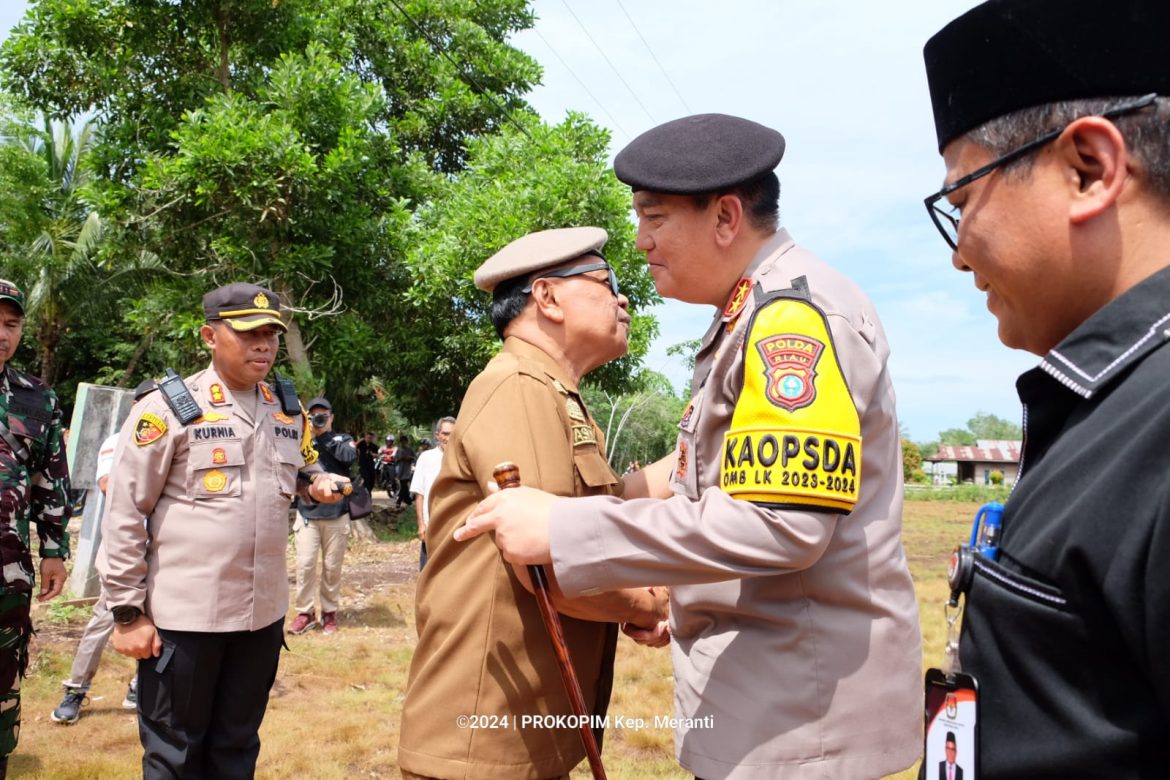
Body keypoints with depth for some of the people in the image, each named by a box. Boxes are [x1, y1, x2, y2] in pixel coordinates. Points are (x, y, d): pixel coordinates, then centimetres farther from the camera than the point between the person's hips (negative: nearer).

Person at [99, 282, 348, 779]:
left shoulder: (288, 413, 7)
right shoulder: (166, 409, -9)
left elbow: (305, 473, 22)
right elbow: (124, 515, -8)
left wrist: (318, 484, -2)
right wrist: (127, 611, -9)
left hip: (262, 612, 5)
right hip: (182, 614, -5)